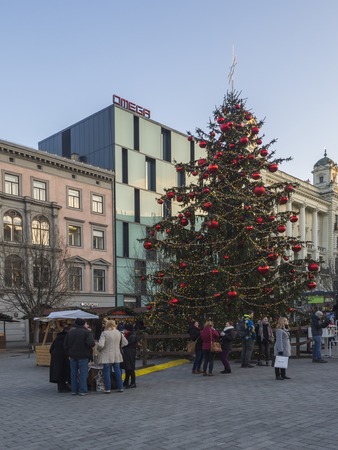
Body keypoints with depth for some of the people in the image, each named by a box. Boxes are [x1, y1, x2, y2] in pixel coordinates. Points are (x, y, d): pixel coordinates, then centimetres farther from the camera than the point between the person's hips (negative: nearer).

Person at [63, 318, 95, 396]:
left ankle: (74, 390, 15)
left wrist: (69, 353, 17)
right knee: (83, 373, 1)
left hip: (73, 356, 5)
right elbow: (91, 343, -21)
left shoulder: (70, 332, 5)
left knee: (73, 373, 12)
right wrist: (90, 333, -6)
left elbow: (65, 344, 8)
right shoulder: (86, 332, -12)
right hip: (83, 356, -5)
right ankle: (82, 390, 1)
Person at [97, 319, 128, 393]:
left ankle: (107, 389, 5)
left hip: (107, 356, -4)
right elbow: (125, 342, 8)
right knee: (117, 371, 12)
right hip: (116, 355, 4)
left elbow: (101, 345, -20)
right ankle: (120, 387, 18)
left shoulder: (104, 333, -12)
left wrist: (99, 349, 1)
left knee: (107, 372, 3)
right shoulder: (119, 333, 3)